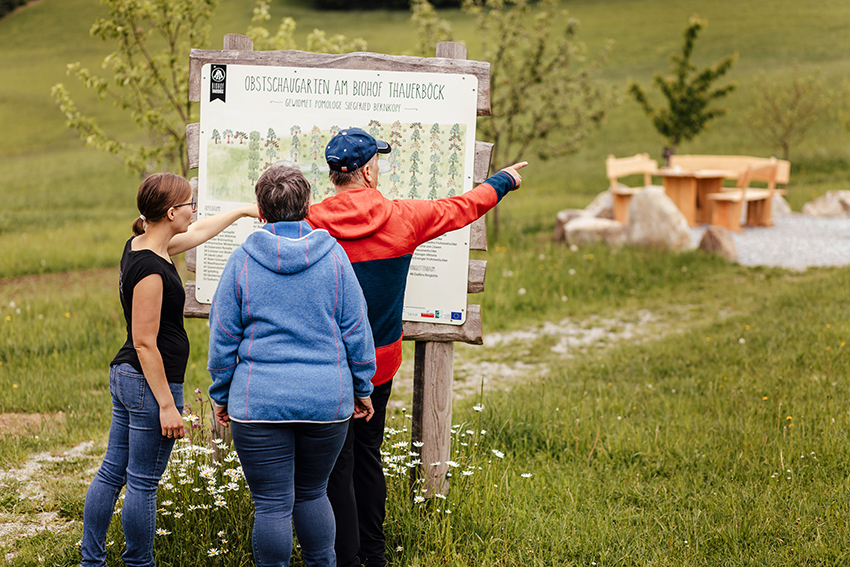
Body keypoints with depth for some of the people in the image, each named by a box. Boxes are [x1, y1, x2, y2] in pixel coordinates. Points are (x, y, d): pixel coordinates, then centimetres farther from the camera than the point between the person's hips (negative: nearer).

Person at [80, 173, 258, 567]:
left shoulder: (139, 247, 7)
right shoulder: (150, 269, -21)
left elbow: (198, 233, 26)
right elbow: (145, 343, -21)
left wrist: (243, 211, 35)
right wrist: (167, 404, -19)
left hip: (124, 375, 10)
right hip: (149, 385, -10)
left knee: (112, 472, 14)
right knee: (142, 483, 1)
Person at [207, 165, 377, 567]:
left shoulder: (242, 261, -2)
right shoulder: (334, 257, 1)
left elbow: (223, 338, 1)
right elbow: (356, 330, 4)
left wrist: (221, 397, 12)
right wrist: (362, 388, 14)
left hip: (260, 400, -2)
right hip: (327, 399, 2)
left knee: (271, 505, 3)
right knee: (312, 493, 19)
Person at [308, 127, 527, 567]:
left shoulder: (309, 224, -13)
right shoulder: (403, 218, -7)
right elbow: (462, 208, 10)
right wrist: (504, 180, 27)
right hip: (379, 362, 3)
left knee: (336, 463, 3)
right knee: (368, 454, 18)